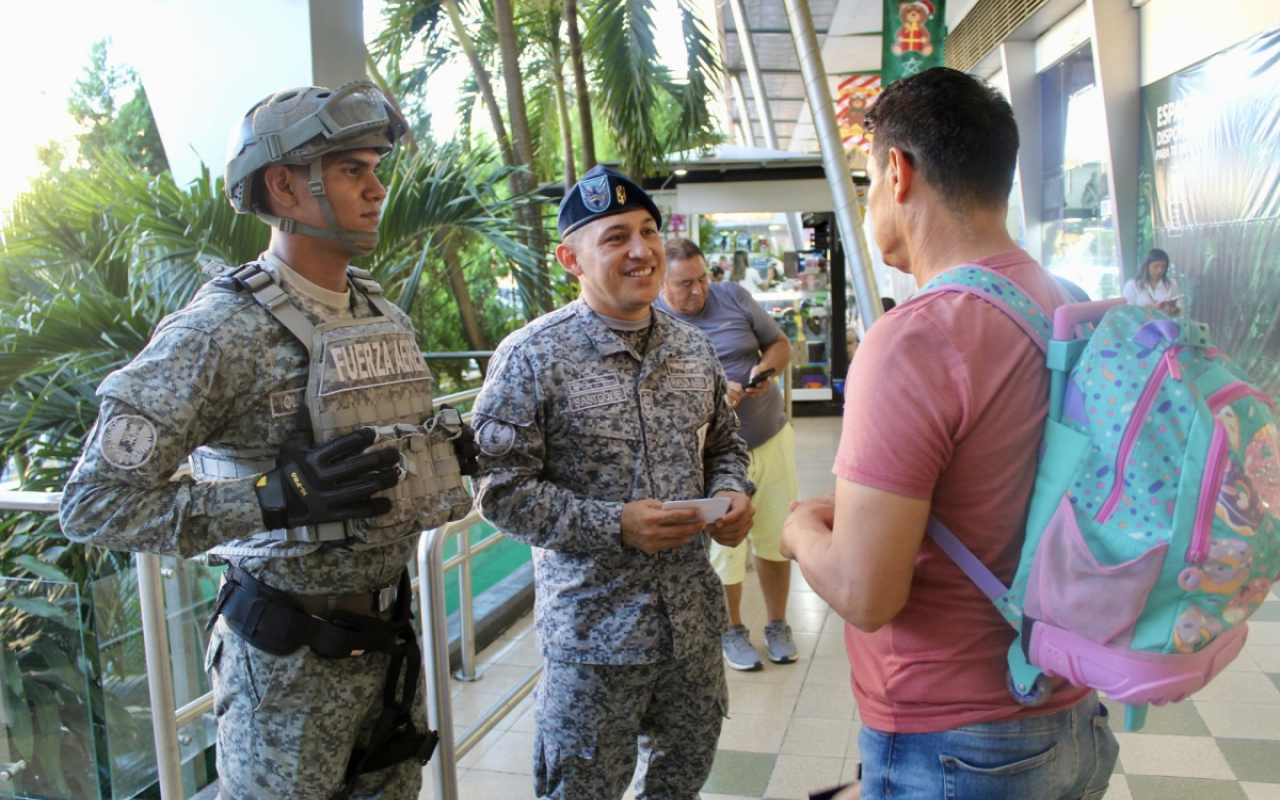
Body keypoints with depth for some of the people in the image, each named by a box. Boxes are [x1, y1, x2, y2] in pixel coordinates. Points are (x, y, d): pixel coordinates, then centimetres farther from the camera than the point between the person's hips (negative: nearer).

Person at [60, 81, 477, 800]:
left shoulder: (385, 314, 6)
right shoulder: (223, 329, -18)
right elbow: (97, 503, -20)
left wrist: (446, 451, 0)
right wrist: (273, 498, -29)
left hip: (388, 633, 7)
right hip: (292, 656, -6)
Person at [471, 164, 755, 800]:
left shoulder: (694, 348, 5)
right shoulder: (532, 357, -13)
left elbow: (724, 444, 17)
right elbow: (501, 490, -14)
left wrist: (731, 495, -6)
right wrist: (616, 525, -22)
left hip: (693, 622, 5)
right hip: (593, 633, -5)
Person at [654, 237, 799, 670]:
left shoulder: (733, 297, 3)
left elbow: (780, 343, 11)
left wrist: (766, 368, -11)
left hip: (772, 439, 3)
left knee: (776, 538, 10)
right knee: (724, 547, 7)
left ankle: (778, 625, 30)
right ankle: (732, 631, 29)